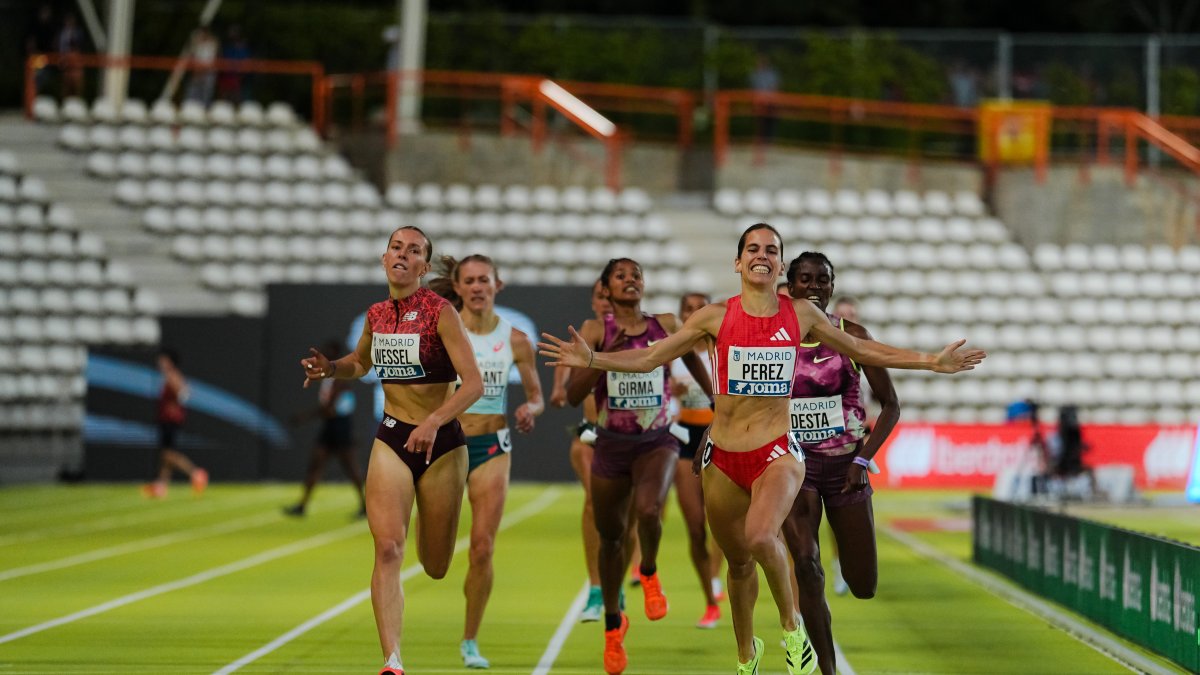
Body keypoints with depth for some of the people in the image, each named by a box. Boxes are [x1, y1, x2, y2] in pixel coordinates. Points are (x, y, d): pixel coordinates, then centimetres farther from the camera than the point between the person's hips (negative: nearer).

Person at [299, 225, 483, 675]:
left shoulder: (441, 312, -13)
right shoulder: (376, 315, 4)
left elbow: (474, 384, -19)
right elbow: (361, 362, 26)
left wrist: (434, 422, -33)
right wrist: (330, 368, 4)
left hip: (441, 442, -3)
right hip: (392, 440, 3)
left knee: (435, 567, 7)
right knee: (388, 549, -16)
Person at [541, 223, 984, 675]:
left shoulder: (800, 314, 3)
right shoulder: (716, 317, 0)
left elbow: (859, 349, 15)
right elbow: (650, 357, 3)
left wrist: (931, 362, 13)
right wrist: (592, 359, -10)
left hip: (777, 454, -2)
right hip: (723, 459, 2)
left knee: (760, 536, -30)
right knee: (738, 562, 14)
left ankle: (792, 627, -7)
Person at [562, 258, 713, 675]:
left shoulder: (667, 326, -1)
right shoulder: (596, 331, -5)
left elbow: (693, 359, 19)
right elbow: (573, 394, -12)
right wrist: (606, 356, -22)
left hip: (656, 441, -1)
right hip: (611, 445, 1)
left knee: (649, 511, -30)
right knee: (611, 537, 11)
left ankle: (649, 572, 4)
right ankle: (613, 623, 34)